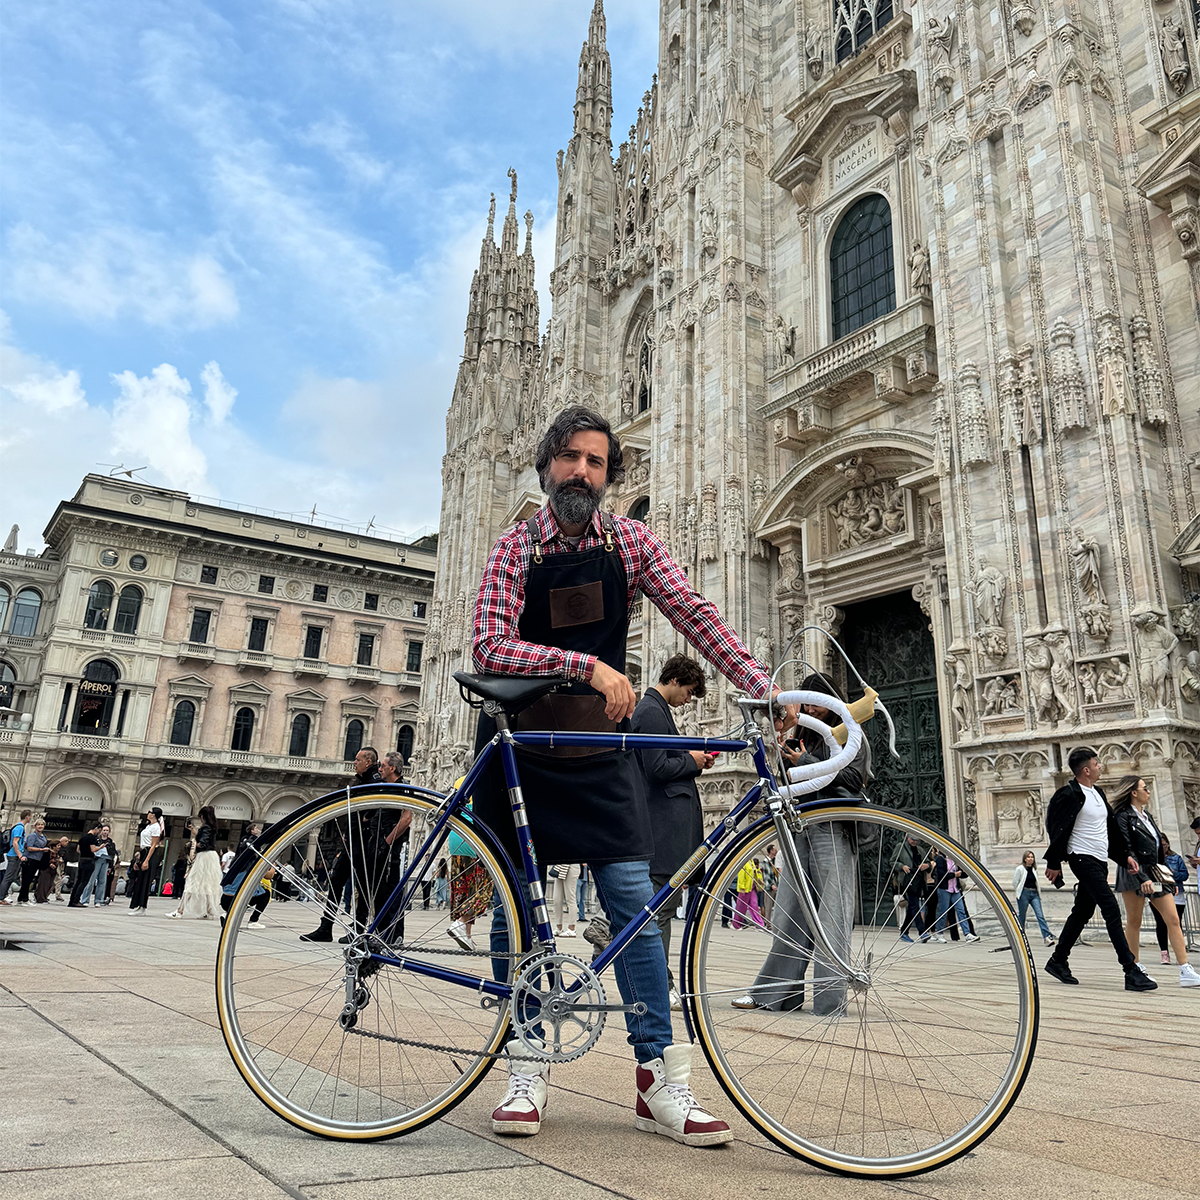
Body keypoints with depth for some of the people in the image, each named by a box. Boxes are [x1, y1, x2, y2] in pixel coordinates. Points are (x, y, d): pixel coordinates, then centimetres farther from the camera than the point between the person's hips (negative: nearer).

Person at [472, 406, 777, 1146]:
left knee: (635, 900, -5)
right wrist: (588, 664, -30)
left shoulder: (630, 542, 0)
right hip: (519, 744, 0)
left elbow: (696, 616, -10)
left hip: (599, 746, 1)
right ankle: (528, 1068, 18)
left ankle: (659, 1079, 4)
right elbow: (492, 648, -18)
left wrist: (767, 690, -22)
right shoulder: (515, 549, -5)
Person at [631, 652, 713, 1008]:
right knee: (661, 905, -7)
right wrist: (691, 761, -5)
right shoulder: (651, 712, -12)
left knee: (664, 903, 13)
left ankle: (661, 984, 19)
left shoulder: (656, 709, 21)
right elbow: (658, 769, -20)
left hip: (673, 823, 11)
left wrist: (694, 760, 12)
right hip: (665, 822, -11)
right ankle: (660, 986, -1)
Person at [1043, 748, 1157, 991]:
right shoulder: (1070, 795, -14)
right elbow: (1058, 829, -14)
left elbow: (1111, 827, 21)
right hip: (1084, 860, -9)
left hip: (1100, 861, 9)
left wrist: (1125, 855, 16)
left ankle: (1058, 961, 23)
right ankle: (1132, 972, -14)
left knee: (1082, 913, 13)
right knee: (1112, 910, -14)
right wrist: (1054, 864, -13)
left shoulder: (1098, 793, 14)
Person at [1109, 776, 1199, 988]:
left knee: (1173, 920, -1)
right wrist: (1141, 878, -23)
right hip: (1134, 874, -8)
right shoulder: (1123, 816, -9)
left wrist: (1168, 877, 18)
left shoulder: (1146, 815, 17)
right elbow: (1125, 850, -16)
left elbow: (1158, 847, 20)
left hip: (1154, 872, 8)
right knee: (1134, 922, 1)